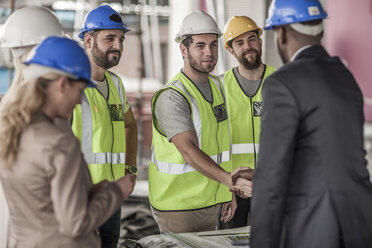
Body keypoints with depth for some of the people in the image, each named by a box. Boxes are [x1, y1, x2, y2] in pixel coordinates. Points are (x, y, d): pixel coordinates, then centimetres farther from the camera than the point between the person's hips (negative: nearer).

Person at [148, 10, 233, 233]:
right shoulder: (171, 97, -18)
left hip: (211, 202, 7)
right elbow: (188, 150, -30)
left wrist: (231, 193, 14)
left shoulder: (217, 86, 10)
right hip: (178, 206, -7)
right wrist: (229, 179, -43)